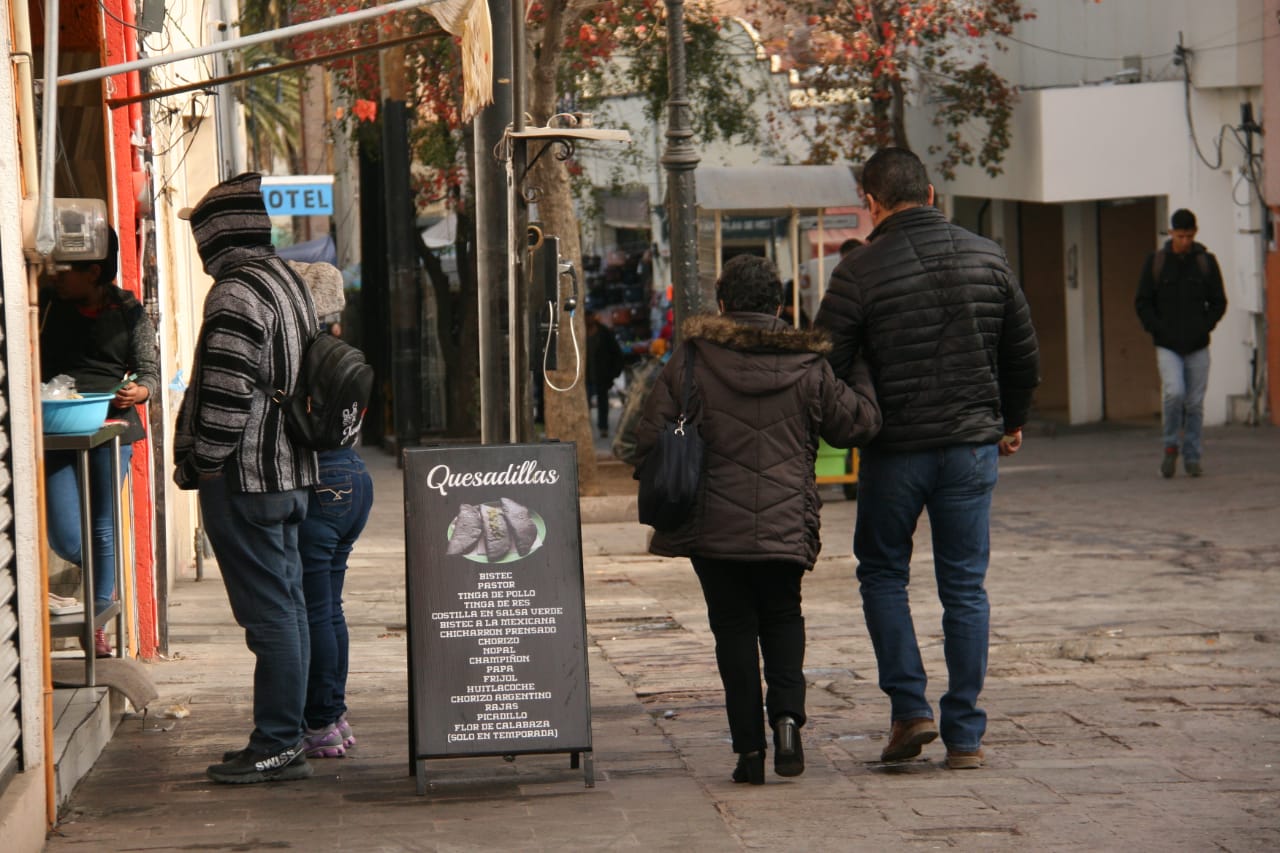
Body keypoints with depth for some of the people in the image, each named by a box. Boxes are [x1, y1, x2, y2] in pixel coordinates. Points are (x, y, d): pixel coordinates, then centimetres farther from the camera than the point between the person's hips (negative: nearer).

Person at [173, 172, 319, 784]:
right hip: (291, 470, 10)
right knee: (287, 603, 12)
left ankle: (276, 745, -7)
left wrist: (204, 460, -11)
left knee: (268, 612, -8)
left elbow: (227, 390, -21)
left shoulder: (236, 292, -16)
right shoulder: (287, 281, 15)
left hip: (245, 477, -10)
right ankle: (285, 737, 17)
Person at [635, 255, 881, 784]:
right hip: (785, 523, 1)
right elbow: (857, 423, 9)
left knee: (733, 625, 8)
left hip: (711, 522, -1)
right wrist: (859, 376, 27)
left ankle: (749, 747, 3)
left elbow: (650, 438, -3)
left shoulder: (691, 360, -3)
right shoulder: (807, 367, 0)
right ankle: (787, 715, -4)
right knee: (782, 616, 19)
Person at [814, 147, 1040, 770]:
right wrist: (1012, 421, 27)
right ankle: (964, 735, 7)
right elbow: (1024, 353, 11)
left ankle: (909, 707, 3)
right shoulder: (988, 259, 4)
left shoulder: (860, 271, -9)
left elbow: (826, 366, -8)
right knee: (965, 588, 8)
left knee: (882, 573, 15)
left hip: (896, 449, -3)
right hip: (973, 444, 3)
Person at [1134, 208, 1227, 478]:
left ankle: (1192, 457, 13)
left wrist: (1204, 328, -5)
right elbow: (1142, 303, 5)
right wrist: (1159, 330, -7)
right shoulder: (1156, 261, 2)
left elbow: (1218, 302, 9)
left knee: (1195, 403, 3)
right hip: (1167, 346, -1)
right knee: (1174, 392, -19)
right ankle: (1170, 446, 1)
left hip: (1197, 346, 1)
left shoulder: (1206, 261, 4)